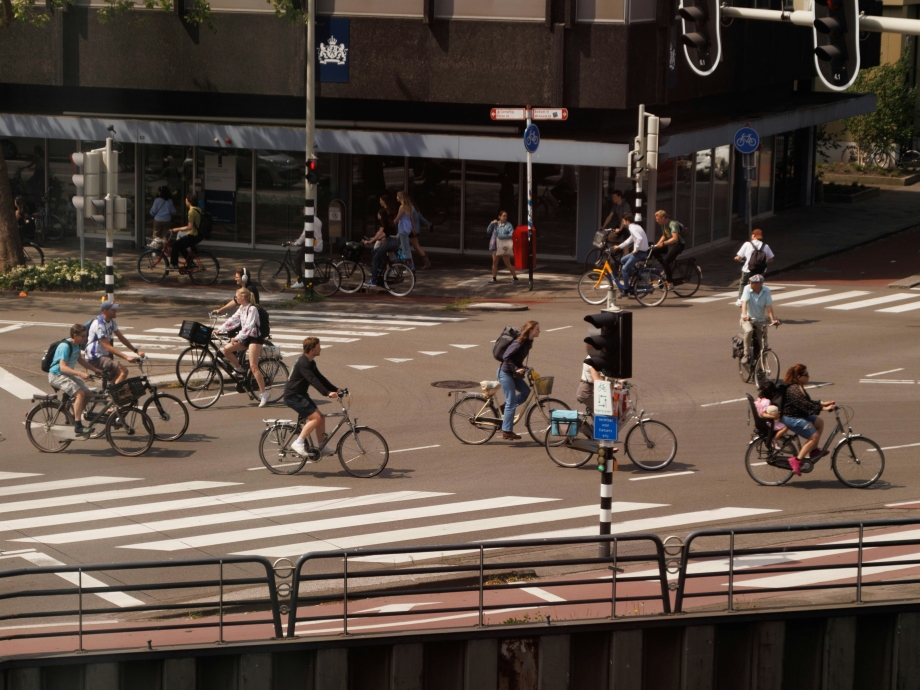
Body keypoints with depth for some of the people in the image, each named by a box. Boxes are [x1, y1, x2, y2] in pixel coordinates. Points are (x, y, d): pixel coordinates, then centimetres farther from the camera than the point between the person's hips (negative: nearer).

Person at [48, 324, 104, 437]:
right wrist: (80, 374, -39)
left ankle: (74, 418, 15)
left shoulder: (77, 345, 4)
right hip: (57, 375, -9)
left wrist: (95, 370, 16)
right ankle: (78, 426, -27)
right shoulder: (65, 346, -24)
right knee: (80, 393, -25)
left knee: (87, 393, 0)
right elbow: (63, 367, -30)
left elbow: (80, 360, 22)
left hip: (67, 375, 9)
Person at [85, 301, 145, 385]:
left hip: (104, 355, 10)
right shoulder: (99, 324, -23)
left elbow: (121, 338, 12)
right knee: (123, 371, -22)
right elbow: (108, 347, -27)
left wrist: (137, 351, 2)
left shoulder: (111, 322, 7)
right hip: (96, 358, -10)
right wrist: (127, 357, -32)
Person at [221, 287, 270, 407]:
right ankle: (238, 369, 11)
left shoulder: (252, 309, -17)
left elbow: (248, 326, -25)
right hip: (245, 338, 8)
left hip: (255, 338, -8)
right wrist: (219, 330, 4)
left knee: (253, 366, -16)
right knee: (226, 349, -8)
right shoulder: (241, 308, 9)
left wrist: (238, 338, -30)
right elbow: (232, 320, 11)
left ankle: (263, 393, -14)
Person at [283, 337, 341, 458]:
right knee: (316, 417, -18)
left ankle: (321, 446, 16)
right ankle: (298, 443, -16)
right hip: (293, 396, -10)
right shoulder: (303, 363, -21)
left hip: (301, 395, 10)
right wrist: (328, 393, -39)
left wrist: (335, 389, 8)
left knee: (321, 418, 7)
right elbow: (313, 380, -31)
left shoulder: (310, 363, 11)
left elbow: (320, 378, 16)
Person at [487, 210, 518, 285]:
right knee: (494, 262, 6)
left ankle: (515, 277, 7)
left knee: (507, 263, -3)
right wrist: (492, 224, -8)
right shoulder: (496, 224, 7)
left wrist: (502, 236, -21)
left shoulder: (508, 225, -6)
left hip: (504, 246, -5)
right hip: (496, 246, 5)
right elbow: (488, 231, 6)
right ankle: (494, 278, 15)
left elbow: (512, 235, -15)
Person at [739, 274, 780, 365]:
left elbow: (769, 306, -16)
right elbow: (744, 302, -26)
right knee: (749, 331, -35)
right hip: (747, 319, -2)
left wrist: (773, 319, -29)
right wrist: (744, 314, -44)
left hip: (761, 320, 2)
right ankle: (746, 355, -25)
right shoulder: (747, 289, -14)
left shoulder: (766, 291, -10)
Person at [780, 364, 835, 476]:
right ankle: (797, 460, -13)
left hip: (799, 415, 11)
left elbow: (808, 402, 17)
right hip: (791, 418, -11)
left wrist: (823, 403, 6)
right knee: (814, 436, -14)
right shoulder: (795, 390, -24)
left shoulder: (799, 387, 11)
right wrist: (823, 408, -30)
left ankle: (813, 451, 18)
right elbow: (805, 405, -30)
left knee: (819, 422, 16)